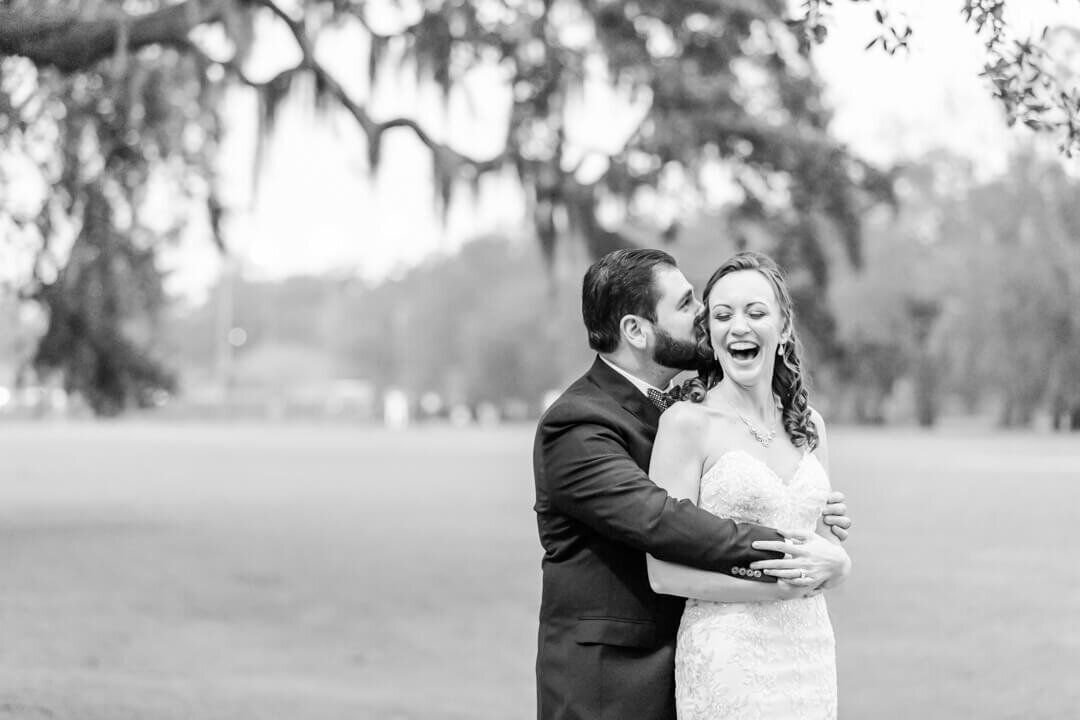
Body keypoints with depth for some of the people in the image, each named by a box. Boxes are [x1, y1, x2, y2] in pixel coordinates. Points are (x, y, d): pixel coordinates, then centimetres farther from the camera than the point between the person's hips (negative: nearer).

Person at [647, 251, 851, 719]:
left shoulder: (808, 425, 10)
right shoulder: (687, 422, -7)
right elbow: (664, 573, -12)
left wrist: (831, 562, -6)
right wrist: (783, 582, -16)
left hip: (811, 656, 5)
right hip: (726, 659, -5)